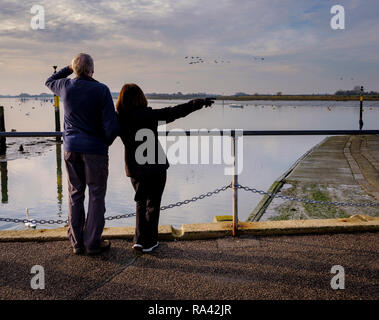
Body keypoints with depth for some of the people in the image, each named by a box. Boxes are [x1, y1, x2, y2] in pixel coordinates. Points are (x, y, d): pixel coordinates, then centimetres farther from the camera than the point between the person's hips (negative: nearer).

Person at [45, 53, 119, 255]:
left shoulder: (66, 86, 0)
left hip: (71, 147, 4)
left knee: (75, 194, 12)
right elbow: (112, 126, -14)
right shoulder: (101, 90, -11)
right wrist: (106, 142, 4)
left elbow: (50, 82, 27)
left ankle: (77, 242, 17)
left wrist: (68, 69, 25)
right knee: (96, 195, 6)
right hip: (95, 149, -4)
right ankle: (92, 242, 8)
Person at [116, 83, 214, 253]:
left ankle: (140, 239, 15)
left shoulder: (119, 119, -5)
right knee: (153, 203, 9)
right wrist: (199, 103, -10)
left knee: (141, 201, 20)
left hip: (134, 167, 4)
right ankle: (149, 242, 15)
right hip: (155, 165, -4)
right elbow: (175, 112, -17)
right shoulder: (150, 115, -16)